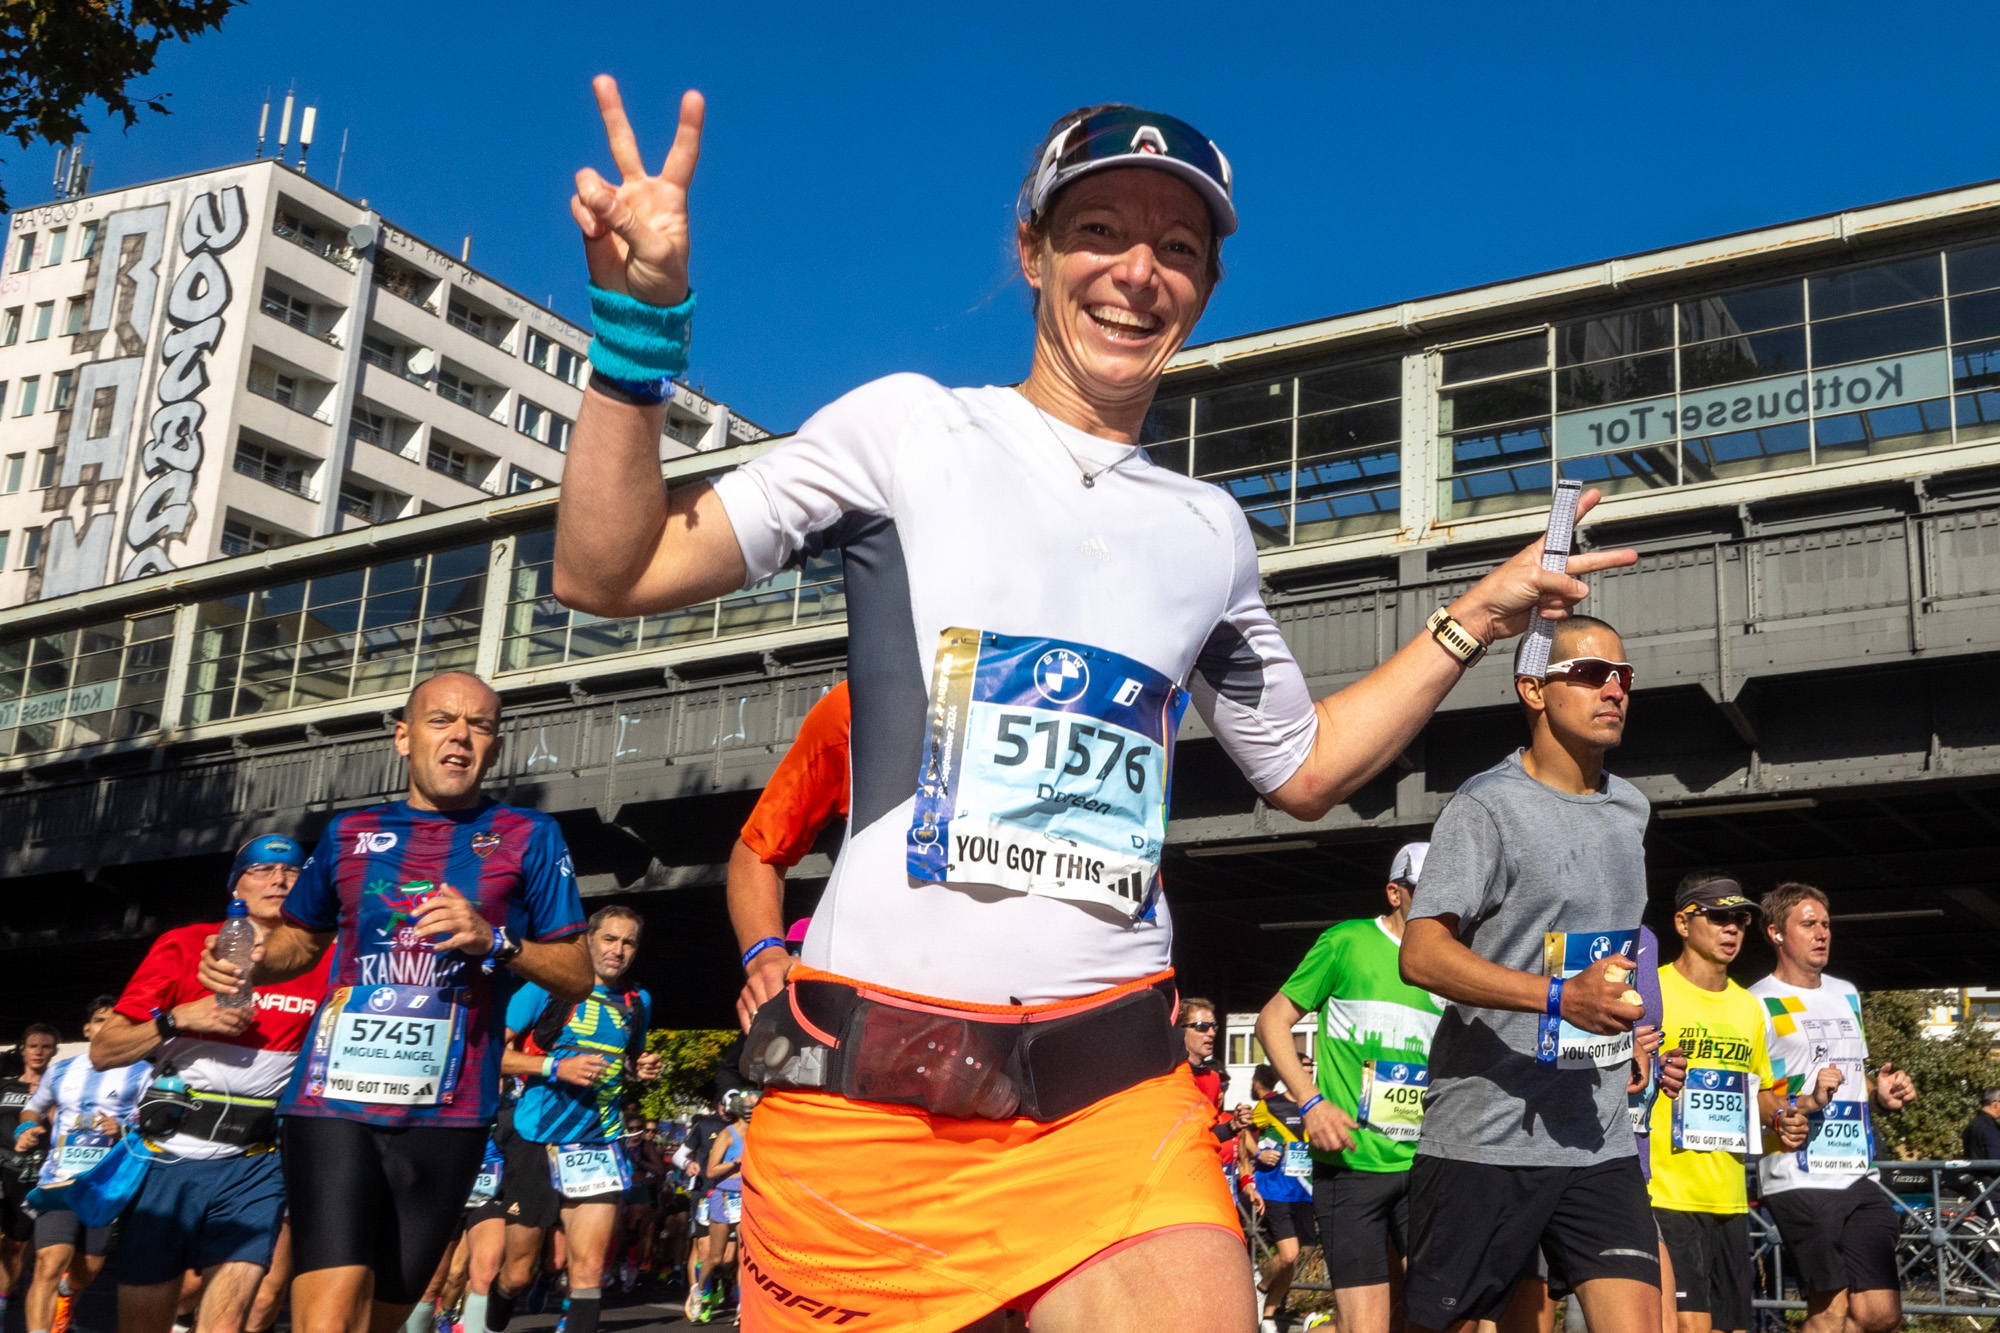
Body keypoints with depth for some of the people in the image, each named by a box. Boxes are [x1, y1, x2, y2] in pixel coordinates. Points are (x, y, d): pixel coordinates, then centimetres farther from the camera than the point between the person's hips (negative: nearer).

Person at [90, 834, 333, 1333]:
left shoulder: (322, 961, 5)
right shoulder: (185, 946, 3)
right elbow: (102, 1051, 1)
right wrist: (180, 1018, -12)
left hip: (254, 1165, 0)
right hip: (170, 1155, 0)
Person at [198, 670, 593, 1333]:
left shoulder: (529, 837, 6)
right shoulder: (350, 833, 12)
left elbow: (577, 978, 5)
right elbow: (303, 939, 26)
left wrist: (494, 940, -13)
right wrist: (250, 966, 4)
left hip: (444, 1113, 0)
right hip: (333, 1101, 0)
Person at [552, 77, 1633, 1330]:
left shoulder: (1211, 530, 14)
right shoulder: (909, 426, 3)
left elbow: (1303, 768, 26)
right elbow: (608, 574, -1)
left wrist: (1476, 621, 18)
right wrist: (641, 323, -12)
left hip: (1117, 1091, 3)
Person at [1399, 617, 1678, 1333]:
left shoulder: (1630, 809, 15)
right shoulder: (1487, 805, -9)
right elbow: (1421, 954, -19)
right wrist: (1561, 997, -26)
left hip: (1601, 1141, 6)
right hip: (1483, 1135, -6)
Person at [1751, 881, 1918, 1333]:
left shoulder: (1846, 995, 19)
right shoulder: (1757, 1004, -4)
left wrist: (1881, 1094, 8)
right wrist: (1806, 1103, -23)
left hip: (1859, 1176, 7)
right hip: (1799, 1179, -7)